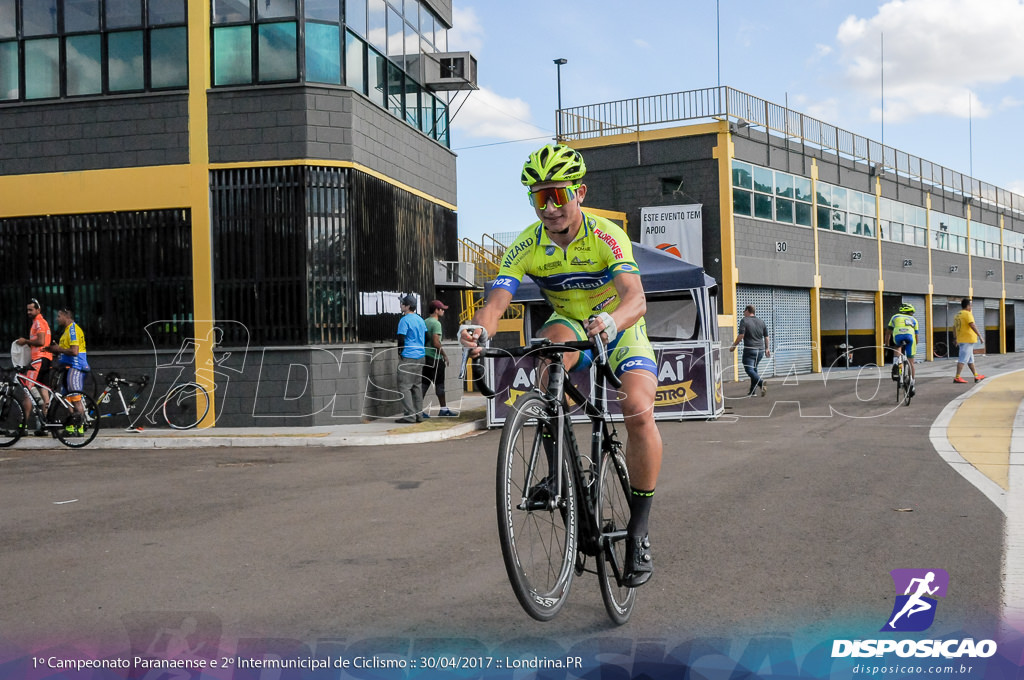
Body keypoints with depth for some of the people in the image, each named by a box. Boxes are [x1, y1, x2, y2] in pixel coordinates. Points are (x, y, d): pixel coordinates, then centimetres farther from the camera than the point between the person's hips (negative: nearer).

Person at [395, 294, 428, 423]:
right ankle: (419, 414, 12)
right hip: (420, 357, 8)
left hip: (408, 358, -8)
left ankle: (409, 415, -10)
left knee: (404, 386, -5)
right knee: (417, 386, 12)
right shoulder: (420, 320, 13)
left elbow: (401, 339, -15)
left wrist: (400, 353, 0)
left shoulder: (404, 320, -12)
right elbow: (426, 337, 18)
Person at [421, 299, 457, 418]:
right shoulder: (436, 323, -13)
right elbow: (436, 343, -20)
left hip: (426, 357, 8)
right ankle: (444, 409, 8)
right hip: (435, 358, -8)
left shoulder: (425, 322, 13)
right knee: (439, 384, 1)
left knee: (424, 383, 7)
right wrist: (444, 354, -11)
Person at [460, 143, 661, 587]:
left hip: (621, 331, -2)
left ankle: (639, 531, -10)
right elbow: (497, 301, -28)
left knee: (638, 411, -27)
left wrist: (612, 320, -61)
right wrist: (479, 327, -51)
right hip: (572, 328, 2)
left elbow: (635, 298, -38)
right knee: (554, 338, -35)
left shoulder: (606, 236, -25)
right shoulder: (526, 246, -16)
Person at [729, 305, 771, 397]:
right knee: (754, 369, 17)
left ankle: (761, 383, -31)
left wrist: (733, 346, -3)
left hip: (749, 350, -6)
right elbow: (766, 337, 16)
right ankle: (752, 391, 18)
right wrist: (767, 348, 26)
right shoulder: (762, 322, 13)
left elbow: (741, 336, -12)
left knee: (749, 369, -8)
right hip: (760, 350, 6)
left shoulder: (744, 320, -4)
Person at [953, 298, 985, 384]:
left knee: (970, 359, 16)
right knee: (963, 359, -9)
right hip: (968, 340, -9)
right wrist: (980, 336, -20)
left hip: (961, 340, 9)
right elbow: (973, 326, -20)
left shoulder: (957, 315, 14)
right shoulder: (967, 314, -12)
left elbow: (954, 328, 19)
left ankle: (976, 376, 24)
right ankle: (957, 377, -11)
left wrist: (956, 339, 25)